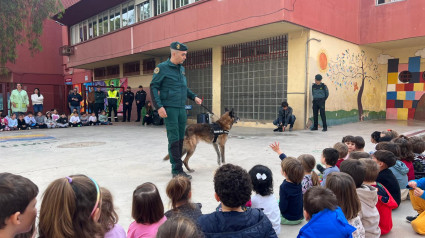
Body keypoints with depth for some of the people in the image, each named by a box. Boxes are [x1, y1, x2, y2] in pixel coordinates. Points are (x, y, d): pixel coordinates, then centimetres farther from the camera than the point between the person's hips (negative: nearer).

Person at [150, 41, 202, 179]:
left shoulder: (182, 69, 16)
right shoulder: (162, 68, -5)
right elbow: (154, 87, -6)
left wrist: (194, 97, 12)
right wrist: (159, 106, -15)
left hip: (182, 109, 7)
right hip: (169, 109, -7)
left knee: (180, 139, 9)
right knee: (174, 139, -7)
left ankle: (176, 167, 20)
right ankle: (177, 170, -3)